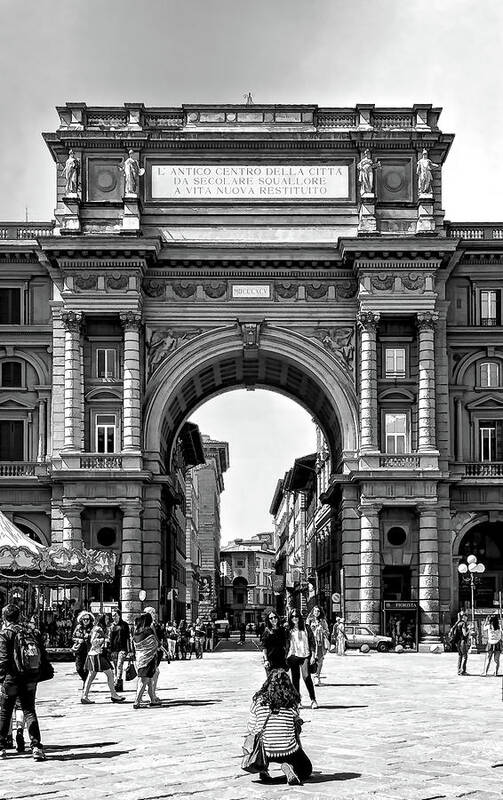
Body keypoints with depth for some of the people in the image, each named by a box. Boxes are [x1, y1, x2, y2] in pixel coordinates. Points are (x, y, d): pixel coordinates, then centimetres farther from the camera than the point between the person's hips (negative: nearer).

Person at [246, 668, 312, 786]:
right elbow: (297, 729, 0)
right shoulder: (292, 702, -6)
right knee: (307, 770, 24)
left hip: (264, 751, 2)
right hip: (289, 752, -2)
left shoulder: (258, 701, -4)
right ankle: (289, 766, -9)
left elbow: (251, 729, 2)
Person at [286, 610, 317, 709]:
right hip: (293, 655, 2)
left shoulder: (306, 628, 5)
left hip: (305, 656, -2)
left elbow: (312, 642, 6)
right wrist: (286, 657, 5)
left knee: (306, 677, -15)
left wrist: (313, 655, 0)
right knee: (295, 678, 6)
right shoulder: (288, 629, 6)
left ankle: (313, 699, -8)